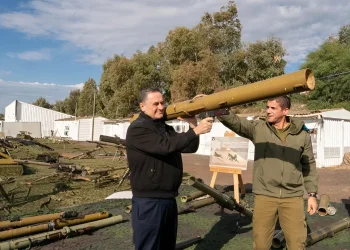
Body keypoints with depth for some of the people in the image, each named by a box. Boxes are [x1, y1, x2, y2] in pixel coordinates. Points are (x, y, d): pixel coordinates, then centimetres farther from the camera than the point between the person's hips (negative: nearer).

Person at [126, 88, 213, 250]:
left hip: (169, 200, 8)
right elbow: (166, 146, -28)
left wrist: (193, 125, -6)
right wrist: (195, 131, -28)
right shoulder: (137, 129, -14)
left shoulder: (166, 128, 12)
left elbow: (190, 148, 9)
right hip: (149, 202, -8)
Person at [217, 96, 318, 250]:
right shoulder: (258, 129, -1)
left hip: (293, 197, 0)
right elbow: (234, 122, -14)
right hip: (265, 196, 0)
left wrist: (312, 194, 6)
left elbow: (309, 166, 9)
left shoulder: (302, 135, 2)